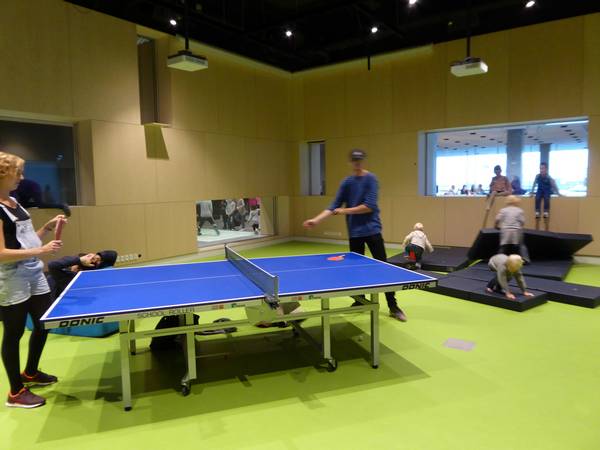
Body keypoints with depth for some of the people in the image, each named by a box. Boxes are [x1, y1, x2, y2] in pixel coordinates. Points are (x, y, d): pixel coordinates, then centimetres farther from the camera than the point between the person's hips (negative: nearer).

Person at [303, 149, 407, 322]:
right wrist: (316, 219, -8)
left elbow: (370, 206, -16)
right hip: (354, 232, 5)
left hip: (372, 230, -4)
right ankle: (360, 301, 27)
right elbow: (335, 206, 4)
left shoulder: (371, 179, -7)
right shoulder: (346, 182, 7)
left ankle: (393, 307, 6)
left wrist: (346, 211, -14)